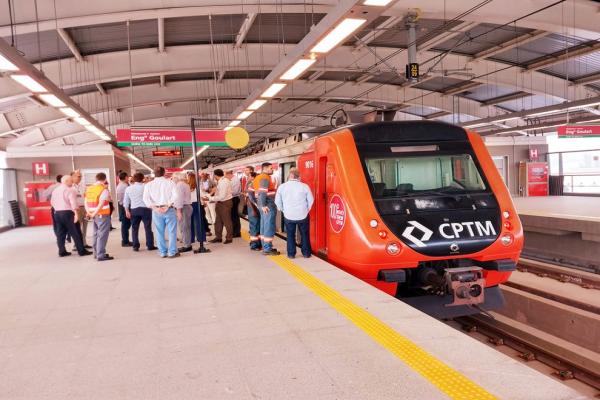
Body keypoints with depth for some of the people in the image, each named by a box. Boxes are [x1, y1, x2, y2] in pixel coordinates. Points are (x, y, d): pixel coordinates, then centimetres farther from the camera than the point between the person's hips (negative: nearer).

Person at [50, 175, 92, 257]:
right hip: (67, 213, -8)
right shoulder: (69, 190, -10)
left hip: (57, 213, 8)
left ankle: (62, 251, 13)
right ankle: (81, 251, 0)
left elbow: (52, 202, 19)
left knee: (60, 233, 11)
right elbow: (73, 203, -19)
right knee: (75, 233, -3)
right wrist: (76, 213, -22)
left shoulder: (55, 190, 15)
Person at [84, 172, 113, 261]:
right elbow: (101, 204, -20)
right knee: (102, 235, -4)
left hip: (95, 215, 8)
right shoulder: (104, 190, -12)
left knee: (96, 234, 17)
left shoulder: (89, 189, 11)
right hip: (103, 215, -7)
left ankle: (96, 253, 25)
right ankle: (101, 255, -4)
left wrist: (89, 213, 1)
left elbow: (86, 202, 7)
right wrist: (94, 214, -13)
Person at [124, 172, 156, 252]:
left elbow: (126, 200, 10)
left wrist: (127, 210, 15)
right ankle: (150, 245, 5)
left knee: (134, 228, 10)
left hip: (134, 210, 3)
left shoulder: (128, 188, 6)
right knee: (148, 228, 3)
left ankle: (135, 246, 10)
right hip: (145, 209, -3)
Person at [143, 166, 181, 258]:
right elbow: (175, 195, -13)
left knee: (160, 232, 10)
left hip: (156, 211, 2)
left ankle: (162, 252, 16)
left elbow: (145, 198, -6)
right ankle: (172, 252, 6)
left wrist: (154, 207, -8)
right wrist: (168, 206, -11)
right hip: (169, 209, -2)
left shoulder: (149, 185, 6)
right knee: (172, 231, 5)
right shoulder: (170, 182, 0)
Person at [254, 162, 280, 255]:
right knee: (269, 227, -5)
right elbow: (262, 193, -24)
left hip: (263, 205, 10)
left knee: (264, 227, 15)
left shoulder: (258, 177, 15)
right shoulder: (265, 178, -14)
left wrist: (259, 204, 17)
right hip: (268, 206, -10)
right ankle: (267, 249, -2)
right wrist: (263, 205, -21)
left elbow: (256, 192, 17)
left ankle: (265, 247, 22)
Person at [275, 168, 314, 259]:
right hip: (303, 215, -1)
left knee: (290, 235, 16)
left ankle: (291, 254, 18)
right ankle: (306, 253, 21)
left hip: (288, 216, 1)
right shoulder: (304, 186, -10)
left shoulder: (282, 187, -5)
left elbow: (277, 201, 3)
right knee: (304, 235, 15)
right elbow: (311, 200, -1)